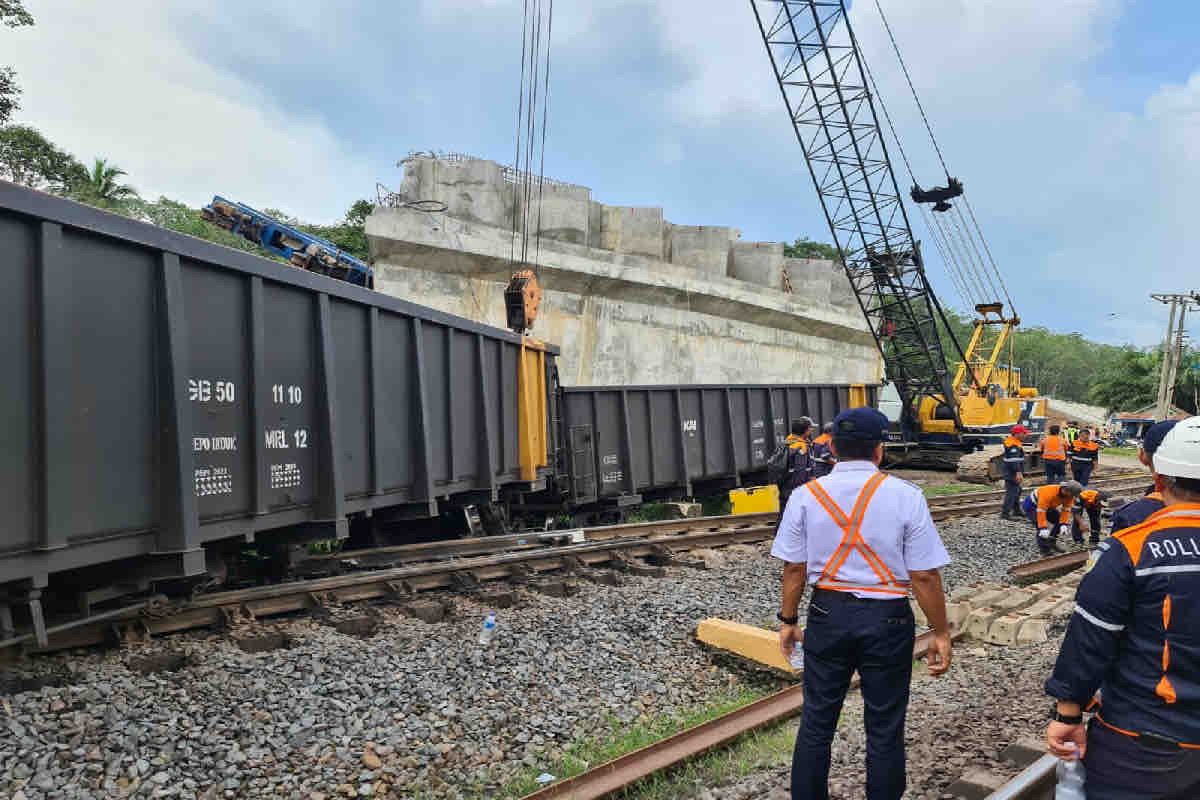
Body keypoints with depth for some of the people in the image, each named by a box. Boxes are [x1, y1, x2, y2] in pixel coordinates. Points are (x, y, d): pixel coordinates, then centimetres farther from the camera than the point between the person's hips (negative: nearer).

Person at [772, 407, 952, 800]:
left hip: (827, 614, 2)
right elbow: (924, 575, -9)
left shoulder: (806, 495, -4)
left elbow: (794, 567, 0)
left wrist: (789, 619, 12)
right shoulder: (905, 496, -10)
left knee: (817, 719, 15)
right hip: (887, 619, -2)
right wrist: (941, 632, 1)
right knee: (885, 726, 13)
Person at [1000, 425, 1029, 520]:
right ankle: (1005, 513, -13)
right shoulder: (1013, 445, -19)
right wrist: (1018, 472, -33)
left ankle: (1016, 510, 35)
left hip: (1010, 473, 11)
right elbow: (1014, 460, -28)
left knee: (1017, 491, 22)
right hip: (1013, 474, -11)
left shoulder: (1015, 443, 17)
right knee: (1012, 492, -12)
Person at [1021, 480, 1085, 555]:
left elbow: (1066, 509, -13)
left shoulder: (1069, 495, -17)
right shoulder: (1048, 493, -40)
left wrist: (1063, 524, -25)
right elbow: (1041, 511, -40)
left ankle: (1051, 544, 17)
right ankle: (1043, 549, -14)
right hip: (1031, 505, -8)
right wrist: (1043, 528, -42)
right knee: (1041, 525, -25)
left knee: (1059, 521, 2)